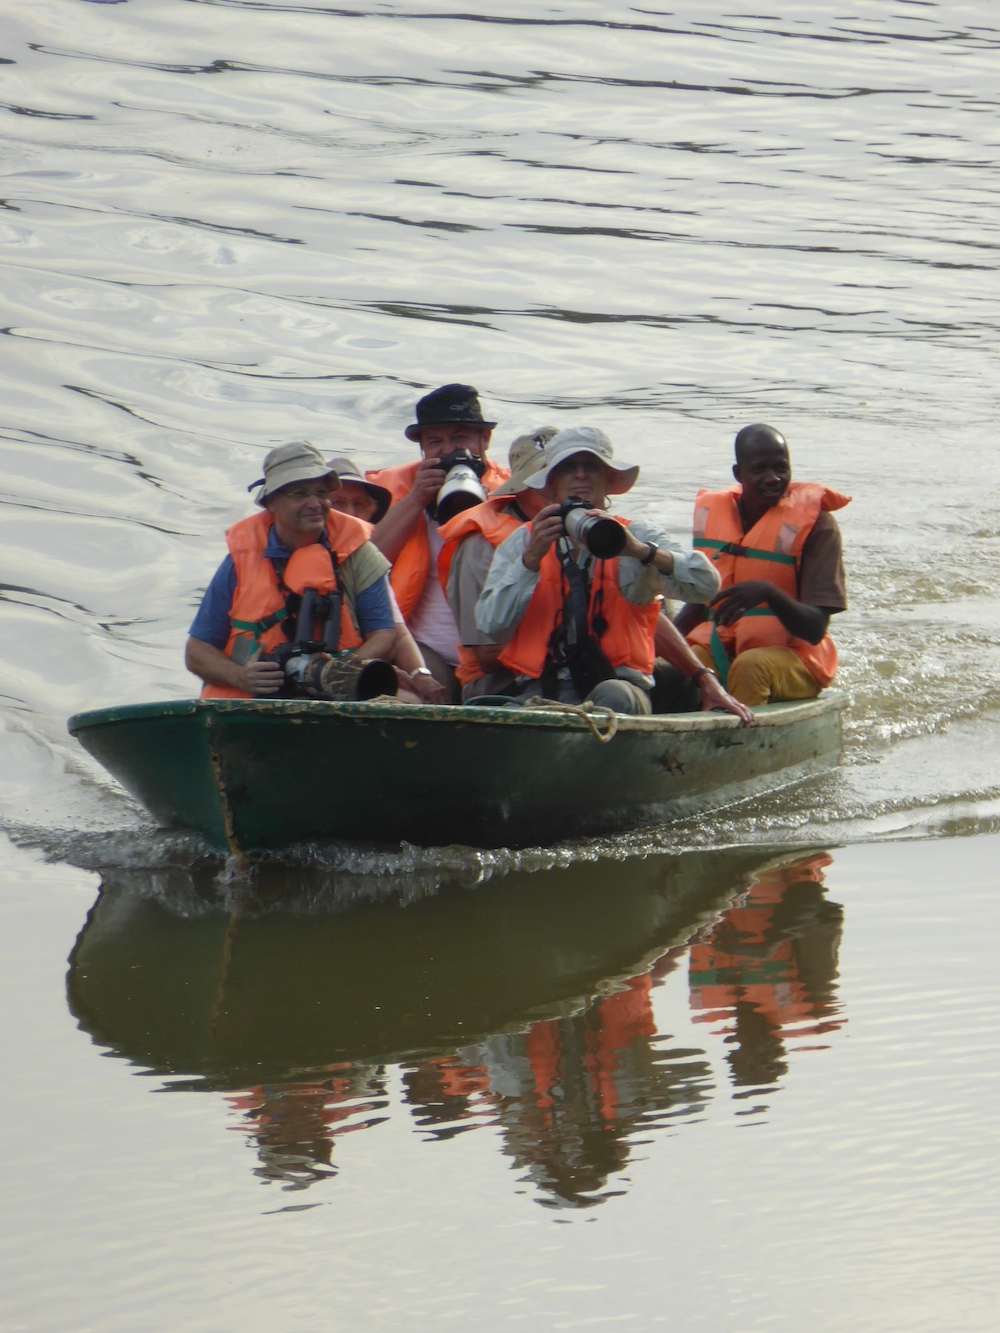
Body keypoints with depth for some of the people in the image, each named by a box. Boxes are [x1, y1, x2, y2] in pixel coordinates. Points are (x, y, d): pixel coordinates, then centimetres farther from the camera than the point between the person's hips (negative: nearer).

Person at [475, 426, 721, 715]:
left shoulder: (638, 535, 10)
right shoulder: (523, 541, 14)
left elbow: (706, 586, -7)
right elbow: (489, 624, 1)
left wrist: (641, 551, -22)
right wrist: (531, 558, -11)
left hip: (618, 682, 1)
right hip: (544, 688, -1)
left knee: (613, 697, -35)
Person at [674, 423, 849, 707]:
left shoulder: (815, 524, -6)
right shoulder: (712, 515, 7)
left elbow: (815, 629, -13)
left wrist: (768, 592, -31)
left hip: (790, 655, -3)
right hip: (718, 649, 3)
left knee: (751, 666, -37)